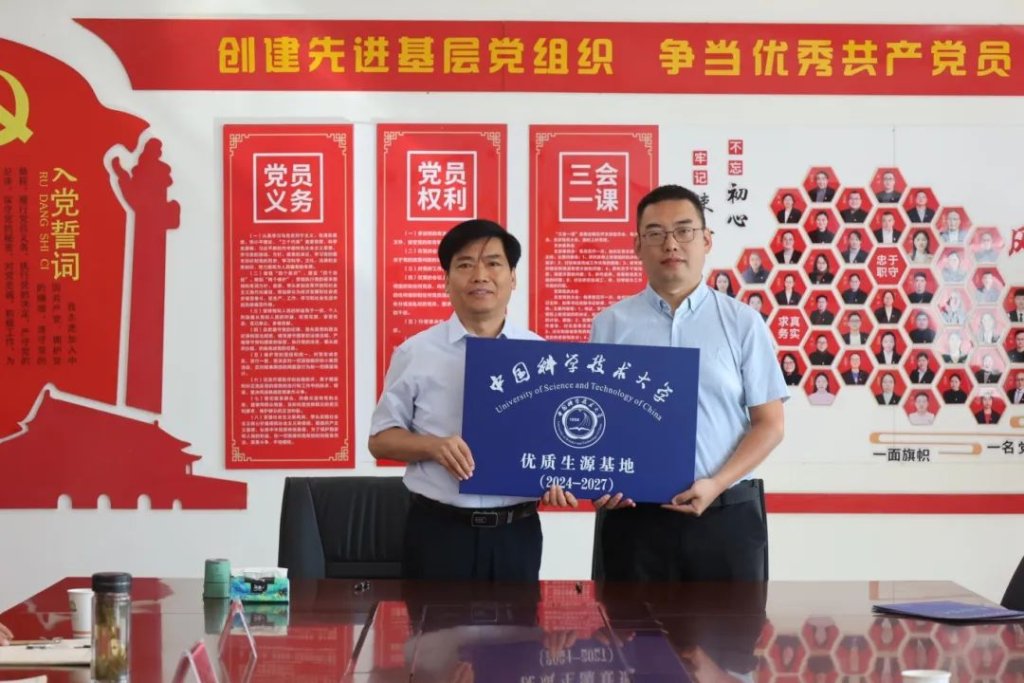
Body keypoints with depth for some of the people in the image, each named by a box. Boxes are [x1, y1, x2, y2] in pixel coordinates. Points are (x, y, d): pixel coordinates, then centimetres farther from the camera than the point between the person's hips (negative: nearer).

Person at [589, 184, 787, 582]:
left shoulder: (742, 323, 4)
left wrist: (716, 484, -12)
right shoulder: (611, 325, 6)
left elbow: (769, 423, 2)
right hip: (636, 516, 0)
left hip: (727, 515, 0)